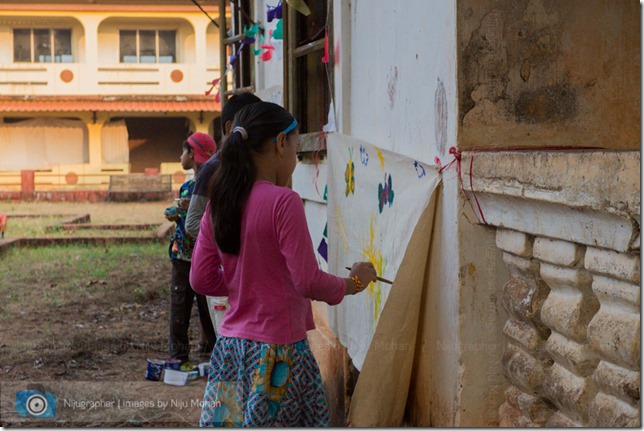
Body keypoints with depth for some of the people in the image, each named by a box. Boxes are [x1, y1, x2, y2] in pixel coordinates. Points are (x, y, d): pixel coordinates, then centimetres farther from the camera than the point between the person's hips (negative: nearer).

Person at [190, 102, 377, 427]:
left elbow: (201, 280, 8)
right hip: (278, 352, -7)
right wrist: (352, 283, 2)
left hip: (230, 348, 7)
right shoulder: (283, 201, -15)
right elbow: (308, 282, -15)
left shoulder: (218, 203, 4)